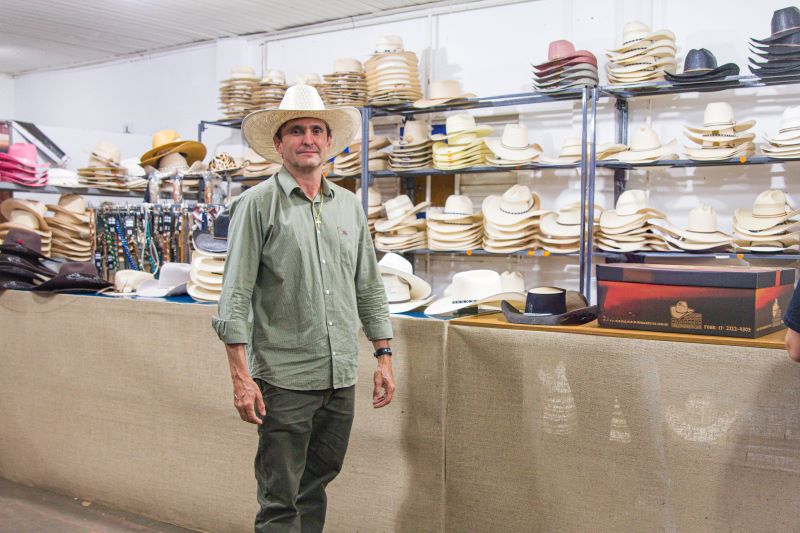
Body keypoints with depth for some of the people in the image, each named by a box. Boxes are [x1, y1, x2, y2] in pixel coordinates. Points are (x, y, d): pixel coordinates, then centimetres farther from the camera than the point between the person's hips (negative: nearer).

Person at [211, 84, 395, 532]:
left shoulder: (349, 206, 11)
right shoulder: (259, 204, -5)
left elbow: (369, 288, 15)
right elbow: (235, 297, -9)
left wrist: (385, 356, 10)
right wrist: (242, 377, -14)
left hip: (342, 378, 5)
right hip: (284, 378, -5)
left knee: (316, 488, 17)